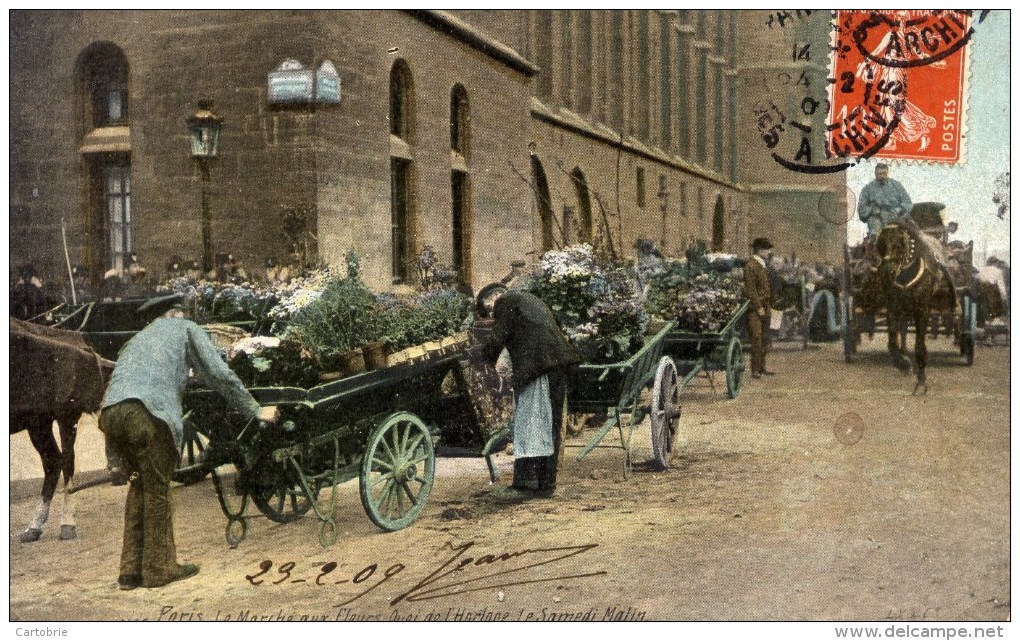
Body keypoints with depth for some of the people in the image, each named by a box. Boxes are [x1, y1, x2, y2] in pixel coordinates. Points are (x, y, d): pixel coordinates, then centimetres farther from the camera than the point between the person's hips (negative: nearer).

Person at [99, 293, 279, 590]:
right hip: (147, 412, -6)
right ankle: (159, 568, 15)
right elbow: (220, 375, 13)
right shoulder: (186, 329, 20)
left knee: (139, 486, 20)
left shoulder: (138, 338, 37)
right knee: (157, 491, 6)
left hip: (110, 412, 6)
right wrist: (254, 411, 19)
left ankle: (131, 570, 24)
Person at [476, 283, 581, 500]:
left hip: (537, 367, -9)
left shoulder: (506, 303, 4)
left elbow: (497, 339, -3)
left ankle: (525, 484, -7)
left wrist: (484, 360, 13)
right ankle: (546, 484, 14)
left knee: (527, 426, -6)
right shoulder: (531, 300, 30)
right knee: (549, 426, 10)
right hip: (558, 365, 9)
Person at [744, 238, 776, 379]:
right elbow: (750, 290, -17)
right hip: (755, 310, -9)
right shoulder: (751, 266, -13)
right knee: (756, 339, -10)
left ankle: (761, 367, 19)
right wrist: (759, 307, -18)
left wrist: (769, 307, 16)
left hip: (765, 308, 9)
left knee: (764, 339, 12)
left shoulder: (762, 266, 17)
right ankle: (755, 370, -8)